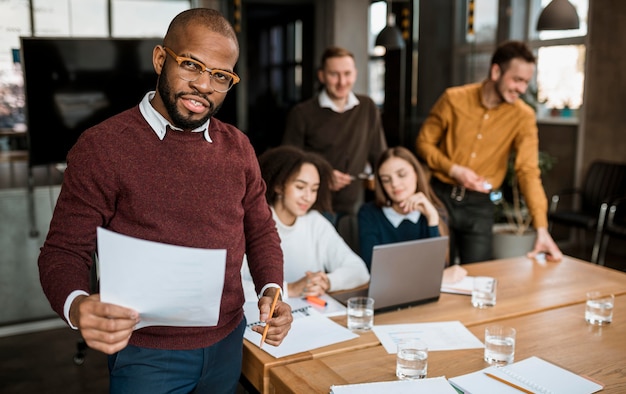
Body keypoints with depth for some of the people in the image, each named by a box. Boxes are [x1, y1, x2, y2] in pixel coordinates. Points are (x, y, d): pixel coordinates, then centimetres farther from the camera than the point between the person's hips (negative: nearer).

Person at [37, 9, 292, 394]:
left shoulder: (238, 148, 1)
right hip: (147, 354, -4)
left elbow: (261, 231, 9)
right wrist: (77, 306, -32)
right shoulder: (102, 146, -14)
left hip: (228, 342, 5)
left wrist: (271, 291, -9)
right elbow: (64, 252, -12)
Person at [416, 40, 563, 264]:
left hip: (479, 204, 1)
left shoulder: (523, 116, -7)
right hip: (441, 196, 0)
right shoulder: (454, 99, -8)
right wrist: (454, 170, -17)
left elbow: (528, 172, -13)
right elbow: (424, 142, 0)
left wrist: (542, 229, -21)